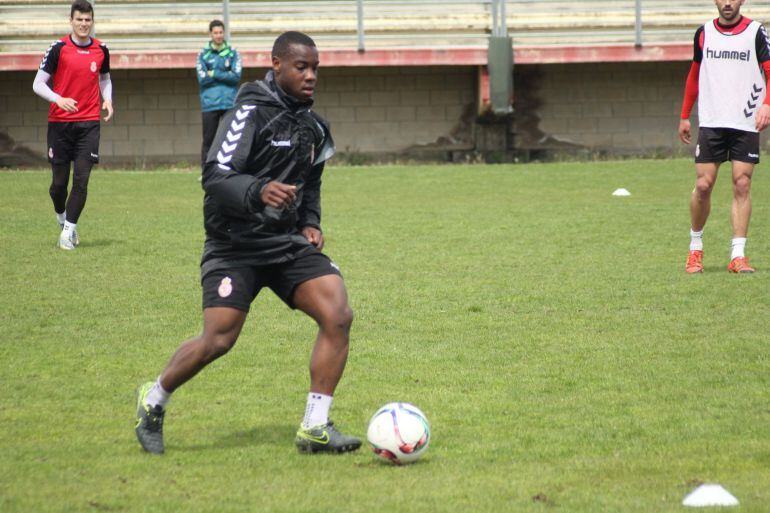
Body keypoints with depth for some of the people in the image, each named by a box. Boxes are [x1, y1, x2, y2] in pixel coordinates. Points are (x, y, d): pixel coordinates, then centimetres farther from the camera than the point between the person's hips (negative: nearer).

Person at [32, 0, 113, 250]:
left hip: (89, 124, 1)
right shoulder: (59, 49, -4)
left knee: (81, 179, -9)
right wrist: (58, 98, -21)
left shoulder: (101, 50, 6)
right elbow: (38, 84, -3)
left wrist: (107, 99, 3)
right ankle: (62, 218, 32)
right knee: (59, 181, 5)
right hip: (59, 123, -1)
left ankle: (69, 231, -3)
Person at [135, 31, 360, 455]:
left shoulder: (314, 128, 12)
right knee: (218, 341, -15)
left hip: (289, 244, 6)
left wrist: (310, 223, 11)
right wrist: (260, 192, -40)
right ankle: (154, 400, 15)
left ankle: (314, 428, -7)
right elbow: (215, 177, -22)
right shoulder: (250, 113, -12)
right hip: (235, 246, -6)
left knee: (338, 315, -14)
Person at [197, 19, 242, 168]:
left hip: (230, 103, 1)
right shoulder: (203, 54, 5)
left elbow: (236, 76, -5)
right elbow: (202, 79, -5)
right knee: (208, 139, 0)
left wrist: (214, 74, -8)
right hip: (209, 104, -1)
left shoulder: (232, 53, 7)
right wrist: (225, 75, -6)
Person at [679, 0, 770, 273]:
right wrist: (685, 116, 16)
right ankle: (695, 248, 15)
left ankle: (738, 256, -1)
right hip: (710, 124, 1)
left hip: (746, 125, -1)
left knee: (742, 184, -5)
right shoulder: (704, 33, 8)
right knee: (703, 185, -3)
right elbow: (694, 75, 19)